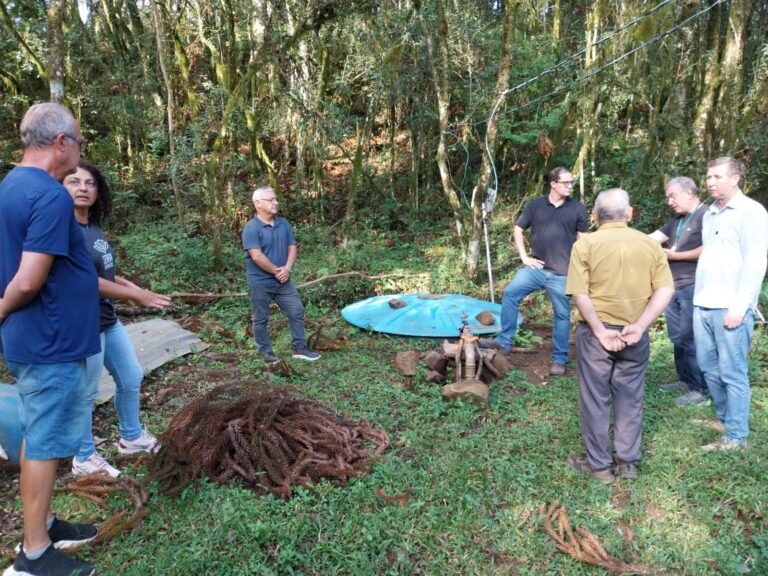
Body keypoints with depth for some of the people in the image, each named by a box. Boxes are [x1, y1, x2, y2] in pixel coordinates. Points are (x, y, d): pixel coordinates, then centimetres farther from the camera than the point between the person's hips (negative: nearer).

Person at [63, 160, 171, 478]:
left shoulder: (93, 228, 8)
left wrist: (134, 286, 1)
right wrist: (136, 296, -19)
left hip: (108, 320, 10)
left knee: (131, 378, 20)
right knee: (85, 394, 6)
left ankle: (131, 438, 39)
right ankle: (84, 459, 25)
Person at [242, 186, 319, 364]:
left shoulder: (283, 224, 5)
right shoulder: (251, 228, -15)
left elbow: (292, 247, 4)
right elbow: (257, 256, -21)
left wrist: (287, 269, -12)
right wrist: (276, 271, -15)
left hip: (283, 281, 6)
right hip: (260, 283, -5)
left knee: (297, 311, 6)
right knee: (261, 319, 7)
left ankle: (299, 348, 18)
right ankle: (266, 352, 22)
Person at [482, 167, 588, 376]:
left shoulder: (577, 208, 1)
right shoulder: (535, 205, 3)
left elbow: (583, 239, 7)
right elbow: (518, 229, 12)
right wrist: (524, 256, 3)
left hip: (562, 273, -1)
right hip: (536, 268, 1)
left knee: (562, 315, 4)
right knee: (510, 293, -10)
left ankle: (559, 359, 18)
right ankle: (504, 341, 2)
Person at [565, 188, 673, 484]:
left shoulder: (585, 244, -8)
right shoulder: (650, 244, 2)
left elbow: (579, 294, -17)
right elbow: (665, 290, -5)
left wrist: (600, 331, -12)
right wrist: (639, 326, -9)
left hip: (595, 332, -3)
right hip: (634, 334, 3)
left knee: (595, 399, 9)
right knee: (630, 399, 15)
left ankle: (600, 465, 19)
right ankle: (628, 462, 27)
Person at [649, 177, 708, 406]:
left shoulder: (705, 215, -9)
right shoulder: (677, 221, 18)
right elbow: (651, 239, 11)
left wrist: (674, 255, -11)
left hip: (693, 287, -9)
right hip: (674, 287, 9)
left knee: (690, 339, -6)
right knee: (678, 338, 14)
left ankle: (701, 390, 3)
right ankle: (685, 380, 27)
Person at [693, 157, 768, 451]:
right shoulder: (710, 213, 17)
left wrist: (739, 306, -17)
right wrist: (698, 298, 13)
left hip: (730, 307, -7)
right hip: (703, 305, 7)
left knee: (732, 373, 0)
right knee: (709, 367, 14)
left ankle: (736, 436, 10)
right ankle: (723, 419, 32)